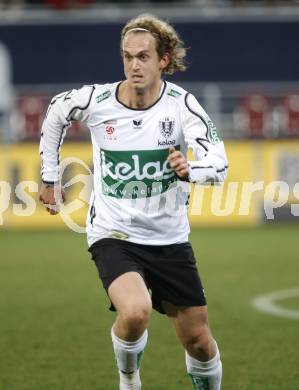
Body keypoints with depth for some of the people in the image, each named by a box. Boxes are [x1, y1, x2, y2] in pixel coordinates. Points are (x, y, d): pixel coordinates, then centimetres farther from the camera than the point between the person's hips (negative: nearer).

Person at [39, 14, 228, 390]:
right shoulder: (94, 99, -10)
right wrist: (49, 177, 16)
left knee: (199, 341, 6)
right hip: (113, 235, -2)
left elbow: (218, 164, -21)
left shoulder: (181, 103, -12)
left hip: (170, 239, 2)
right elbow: (54, 113, 12)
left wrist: (191, 169, -44)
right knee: (135, 312, -30)